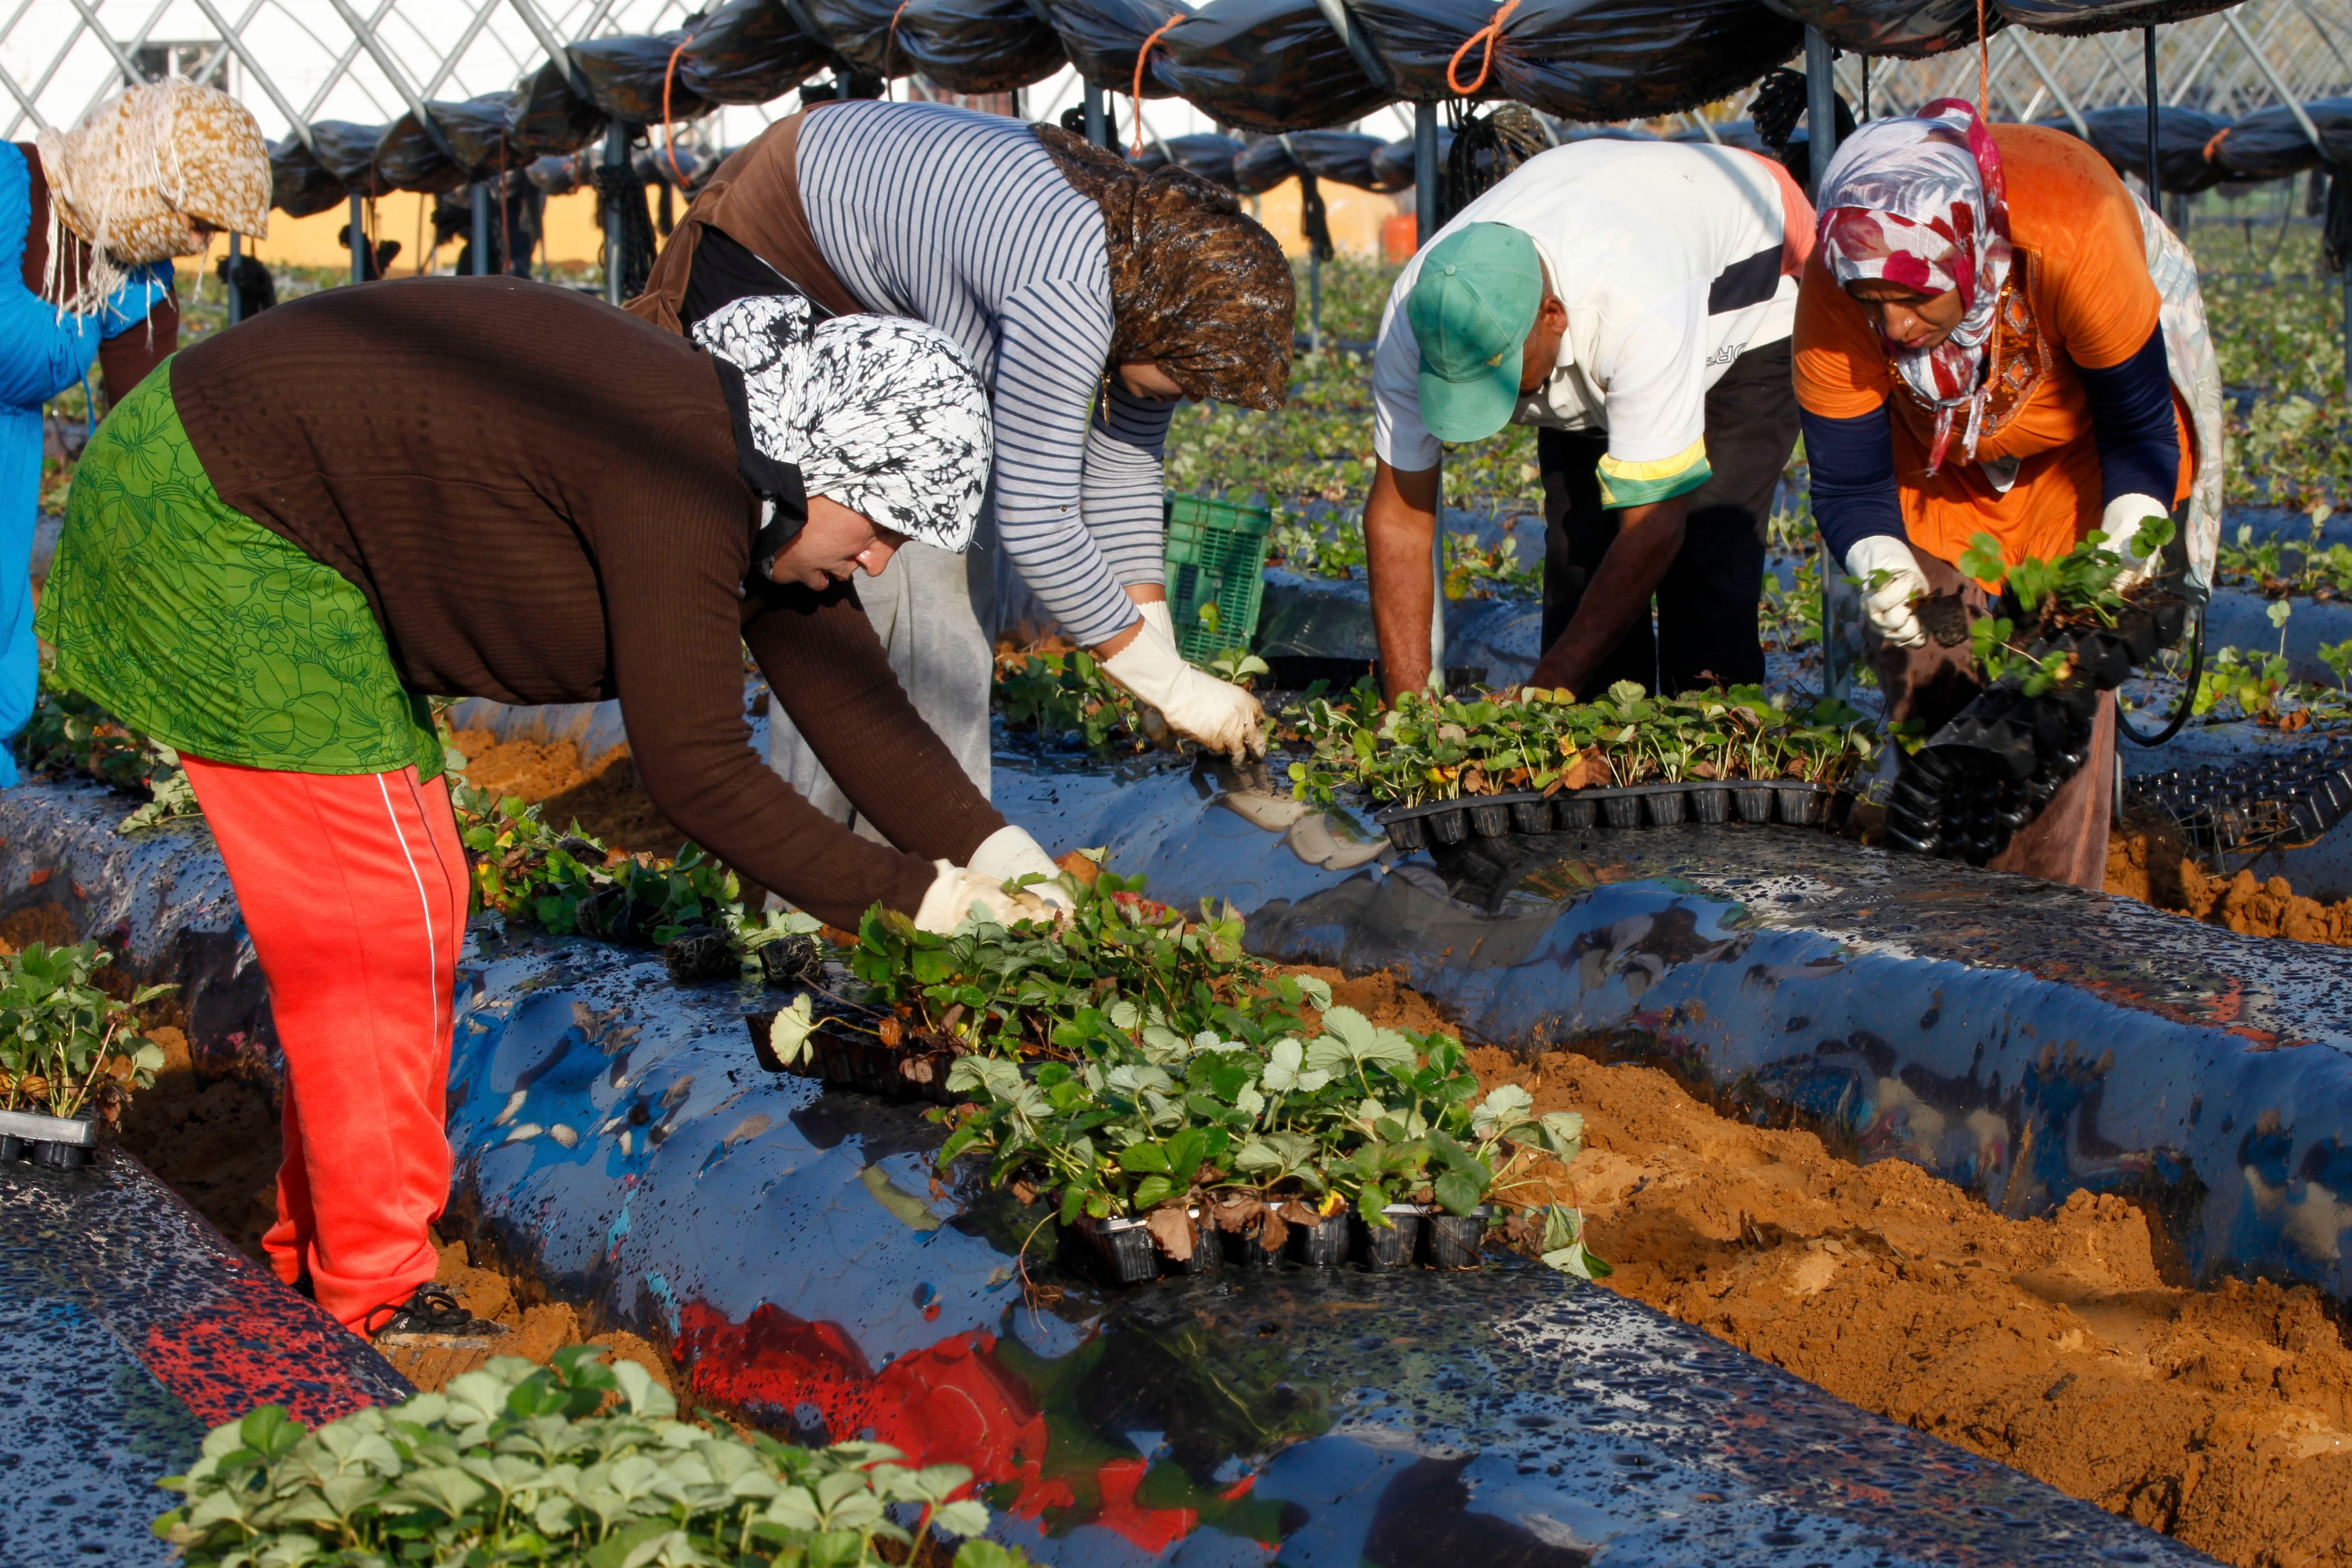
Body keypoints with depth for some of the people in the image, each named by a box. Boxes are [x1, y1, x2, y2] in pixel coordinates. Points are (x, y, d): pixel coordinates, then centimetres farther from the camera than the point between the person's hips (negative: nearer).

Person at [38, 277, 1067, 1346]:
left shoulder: (758, 486, 2)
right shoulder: (685, 470, -28)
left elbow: (853, 707, 3)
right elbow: (692, 767, -27)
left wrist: (998, 851, -8)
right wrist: (907, 898, -21)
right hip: (209, 524, -10)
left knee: (415, 893, 13)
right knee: (376, 916, -7)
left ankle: (319, 1236, 25)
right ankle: (378, 1296, 3)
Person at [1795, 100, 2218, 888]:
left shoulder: (2072, 240, -42)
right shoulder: (1833, 295, -35)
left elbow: (2139, 429, -24)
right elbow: (1848, 485, -22)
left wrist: (2128, 543, -40)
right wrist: (1883, 570, -42)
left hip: (2079, 423, -2)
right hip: (1935, 448, 2)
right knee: (1925, 664, -9)